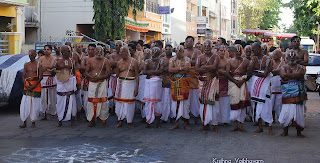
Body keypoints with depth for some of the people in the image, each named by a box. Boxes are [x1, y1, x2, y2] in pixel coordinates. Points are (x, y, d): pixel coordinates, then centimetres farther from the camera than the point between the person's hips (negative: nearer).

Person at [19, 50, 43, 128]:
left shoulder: (38, 65, -3)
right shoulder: (26, 64, 8)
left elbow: (41, 77, -8)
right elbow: (23, 76, 8)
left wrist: (34, 86, -15)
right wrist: (25, 84, -8)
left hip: (36, 85, -3)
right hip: (27, 85, 3)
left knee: (34, 105, 0)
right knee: (24, 104, -1)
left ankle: (33, 122, 12)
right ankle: (24, 122, 6)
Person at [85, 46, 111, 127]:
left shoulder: (105, 61, 2)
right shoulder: (90, 60, 10)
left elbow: (109, 73, -4)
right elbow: (86, 72, 9)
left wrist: (99, 78, -17)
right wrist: (91, 77, -11)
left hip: (102, 83, -2)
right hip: (92, 83, 2)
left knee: (103, 101, -4)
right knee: (91, 101, 0)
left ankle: (104, 121, 4)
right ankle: (92, 121, 9)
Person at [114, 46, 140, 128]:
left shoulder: (134, 62, 2)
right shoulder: (119, 63, 9)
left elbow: (137, 75, 1)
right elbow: (116, 76, 14)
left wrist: (136, 87, -5)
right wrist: (114, 87, 9)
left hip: (131, 83, -2)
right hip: (120, 83, 2)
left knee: (130, 103, 0)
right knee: (119, 102, 2)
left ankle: (129, 122, 11)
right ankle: (120, 120, 15)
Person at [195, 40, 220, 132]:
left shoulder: (215, 57, 7)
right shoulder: (200, 57, 13)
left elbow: (214, 66, -12)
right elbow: (197, 69, -3)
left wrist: (203, 67, -5)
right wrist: (209, 69, -8)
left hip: (213, 81, -2)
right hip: (202, 82, 2)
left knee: (213, 102, -6)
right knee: (203, 102, 0)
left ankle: (215, 124, 1)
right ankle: (205, 124, 7)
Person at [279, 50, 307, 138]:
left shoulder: (300, 67, 12)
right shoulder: (284, 67, 13)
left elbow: (299, 75, -9)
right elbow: (283, 76, -7)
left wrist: (287, 75, -5)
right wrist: (295, 76, -5)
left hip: (298, 91, 0)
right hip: (287, 91, 0)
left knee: (299, 111, -2)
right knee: (286, 110, -7)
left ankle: (299, 131, 9)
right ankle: (285, 130, 8)